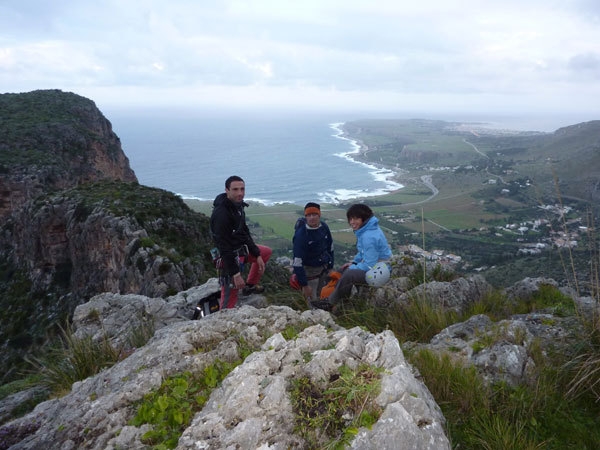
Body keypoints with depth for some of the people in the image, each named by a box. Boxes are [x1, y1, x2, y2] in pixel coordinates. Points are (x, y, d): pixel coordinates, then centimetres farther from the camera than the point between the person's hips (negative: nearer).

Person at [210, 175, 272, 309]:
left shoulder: (238, 205, 3)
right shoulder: (221, 212, -26)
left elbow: (244, 232, 15)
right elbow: (224, 246, -27)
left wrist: (257, 255, 13)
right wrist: (235, 273, -26)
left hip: (241, 248, 10)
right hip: (230, 257, -10)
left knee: (266, 252, 27)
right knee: (230, 299, -8)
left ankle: (250, 285, 31)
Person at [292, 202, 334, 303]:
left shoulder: (324, 227, -7)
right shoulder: (300, 234, -24)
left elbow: (330, 247, 10)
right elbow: (297, 261, -24)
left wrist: (330, 267, 12)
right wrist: (304, 285, -23)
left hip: (324, 268, 5)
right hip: (309, 270, -5)